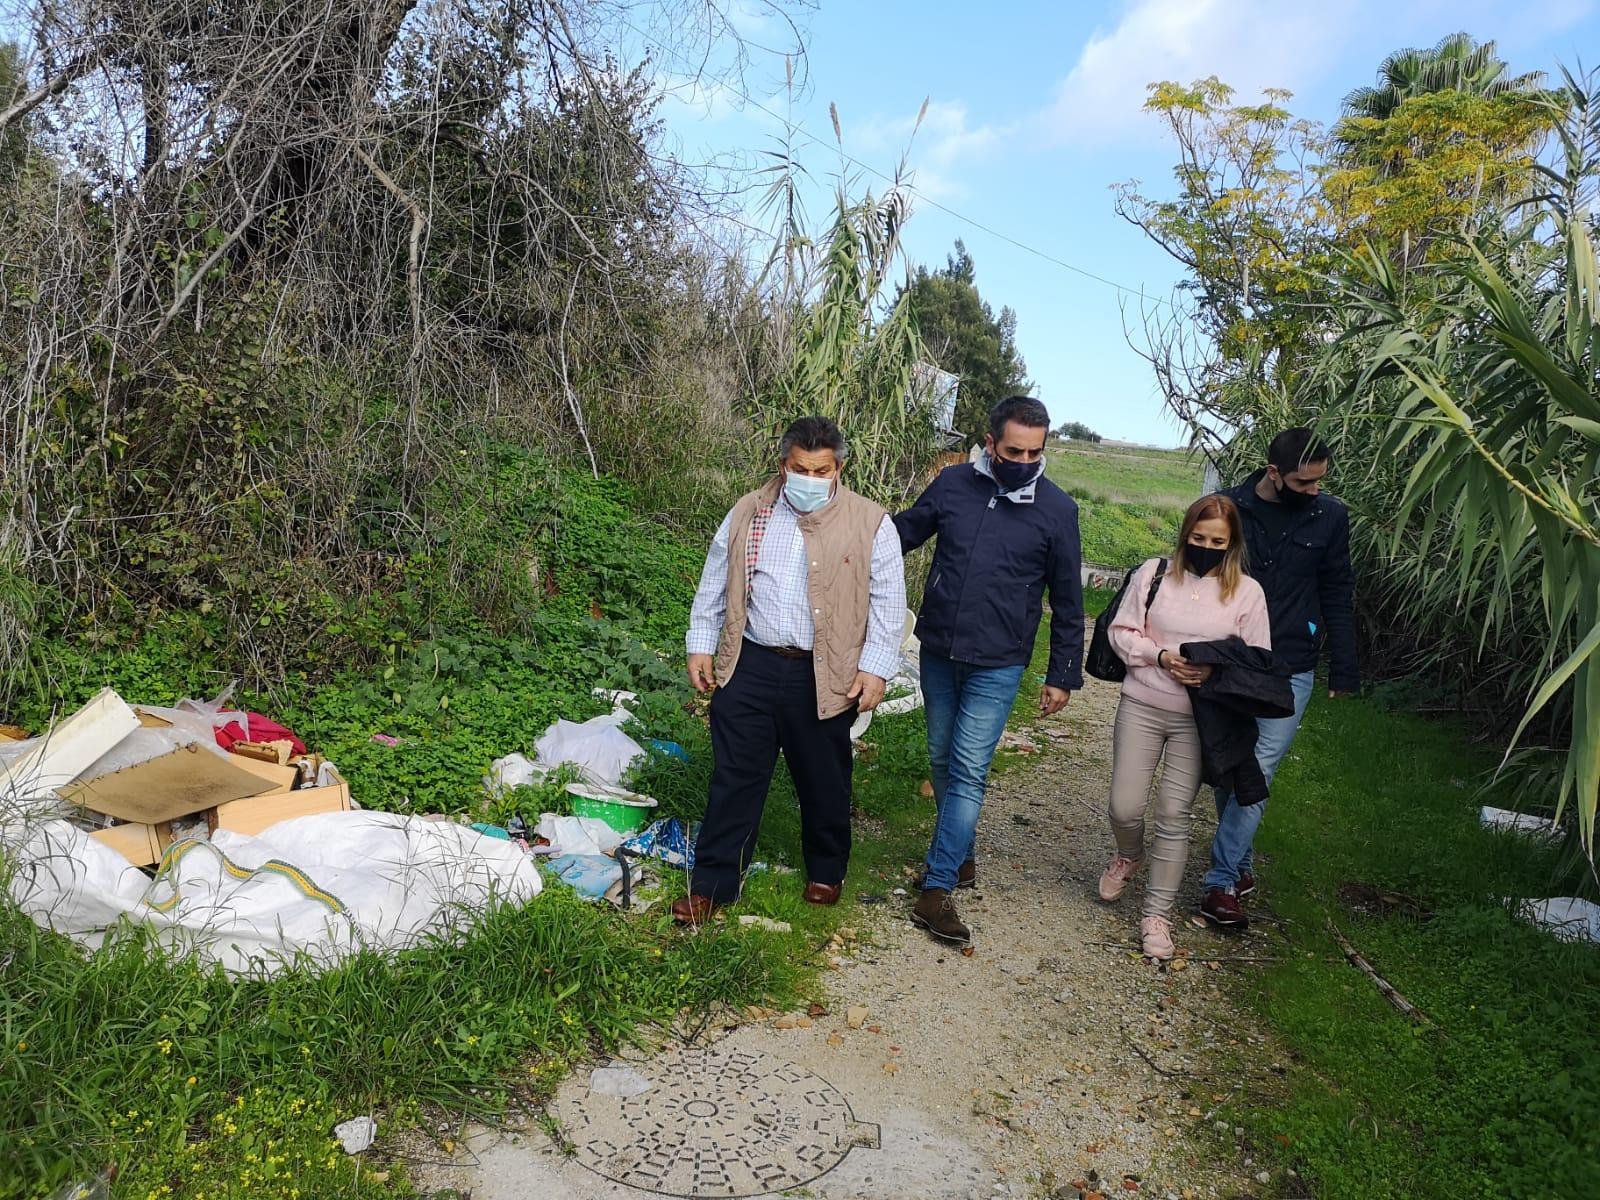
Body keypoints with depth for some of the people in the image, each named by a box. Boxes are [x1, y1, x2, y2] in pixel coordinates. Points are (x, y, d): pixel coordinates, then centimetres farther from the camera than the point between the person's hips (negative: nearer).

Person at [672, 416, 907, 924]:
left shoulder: (871, 524, -5)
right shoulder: (748, 513, 4)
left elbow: (888, 602, -3)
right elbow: (715, 583, 11)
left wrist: (874, 668, -8)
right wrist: (701, 646, 8)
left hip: (825, 677, -1)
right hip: (750, 667, 2)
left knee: (824, 781, 13)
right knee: (735, 777, 6)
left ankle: (826, 871, 35)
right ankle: (712, 883, 17)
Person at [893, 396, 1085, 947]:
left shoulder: (1056, 509, -6)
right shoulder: (952, 484, -2)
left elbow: (1067, 601, 0)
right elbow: (904, 532, 12)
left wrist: (1063, 675, 2)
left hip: (997, 666, -3)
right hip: (937, 653, 4)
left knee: (968, 772, -7)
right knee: (943, 762, 15)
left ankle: (938, 888, -1)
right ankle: (961, 854, 35)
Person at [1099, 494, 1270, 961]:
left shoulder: (1246, 592, 1)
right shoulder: (1154, 573, 1)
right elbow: (1121, 631, 4)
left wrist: (1217, 670, -15)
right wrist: (1161, 656, -13)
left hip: (1199, 719, 0)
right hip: (1142, 707, 1)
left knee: (1175, 817, 2)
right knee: (1124, 807, 0)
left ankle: (1157, 913, 17)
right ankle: (1128, 856, 37)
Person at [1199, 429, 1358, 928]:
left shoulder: (1329, 517, 0)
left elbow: (1338, 597, 6)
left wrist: (1344, 670, 5)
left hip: (1289, 672, -1)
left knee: (1257, 774, -7)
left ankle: (1221, 882, -1)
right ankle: (1241, 865, 27)